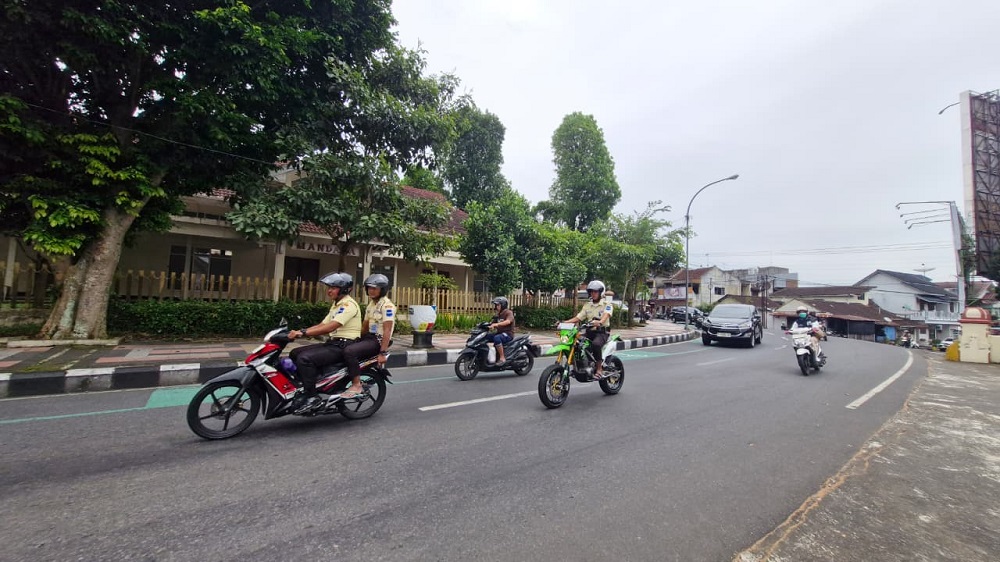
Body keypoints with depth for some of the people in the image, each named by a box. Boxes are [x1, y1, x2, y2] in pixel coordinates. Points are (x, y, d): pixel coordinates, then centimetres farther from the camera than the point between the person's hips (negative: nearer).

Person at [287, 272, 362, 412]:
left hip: (344, 345, -10)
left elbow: (330, 327, -25)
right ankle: (305, 388, 12)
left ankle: (312, 396, -14)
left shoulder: (348, 304, -14)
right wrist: (298, 332, 3)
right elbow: (321, 325, 15)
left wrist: (303, 333, -27)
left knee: (304, 358, -24)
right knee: (295, 353, 6)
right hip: (332, 343, 10)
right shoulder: (336, 304, 19)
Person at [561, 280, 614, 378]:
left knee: (595, 344, -37)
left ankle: (599, 369, -19)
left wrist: (600, 322, -44)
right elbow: (578, 317, 8)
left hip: (602, 332, -5)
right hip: (589, 331, 5)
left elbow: (606, 315, -20)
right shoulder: (587, 305, 15)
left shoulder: (607, 304, 0)